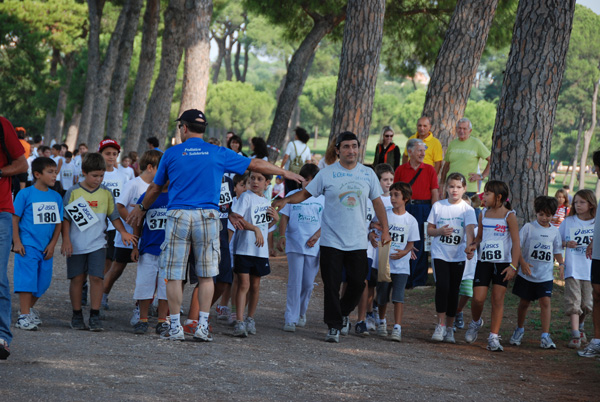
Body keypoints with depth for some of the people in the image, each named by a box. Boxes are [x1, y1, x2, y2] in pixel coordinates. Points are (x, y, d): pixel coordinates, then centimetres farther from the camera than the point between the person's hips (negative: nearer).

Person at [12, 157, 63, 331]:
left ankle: (29, 308, 30)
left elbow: (58, 223, 12)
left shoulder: (56, 197, 8)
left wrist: (52, 244, 3)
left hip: (46, 247, 5)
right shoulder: (26, 194, -6)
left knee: (43, 282, 10)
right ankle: (24, 316, -6)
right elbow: (15, 219, -5)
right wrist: (17, 242, -10)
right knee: (27, 279, -9)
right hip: (27, 245, -5)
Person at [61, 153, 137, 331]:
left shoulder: (106, 193, 6)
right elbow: (66, 217, 1)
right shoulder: (73, 192, -1)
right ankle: (77, 315, 15)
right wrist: (66, 240, -5)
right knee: (77, 278, 4)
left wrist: (123, 232, -3)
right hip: (76, 244, -1)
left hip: (97, 243, 1)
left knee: (96, 277, -7)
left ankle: (95, 317, -2)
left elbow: (114, 216, 12)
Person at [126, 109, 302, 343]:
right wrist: (285, 173, 26)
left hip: (178, 216, -1)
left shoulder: (171, 154, 5)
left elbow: (156, 188, 15)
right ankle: (203, 326, 5)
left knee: (174, 275, 4)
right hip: (208, 217, 1)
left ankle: (175, 327, 2)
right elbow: (255, 165, 12)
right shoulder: (219, 154, 5)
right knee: (206, 275, 8)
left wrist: (142, 208, 34)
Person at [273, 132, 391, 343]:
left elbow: (377, 202, 12)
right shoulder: (327, 173, -1)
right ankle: (334, 326, 6)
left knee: (357, 283, 2)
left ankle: (343, 314, 29)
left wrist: (385, 229, 7)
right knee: (331, 285, -3)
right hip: (332, 241, -2)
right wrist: (286, 200, -13)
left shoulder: (368, 174, 6)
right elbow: (306, 193, 4)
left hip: (358, 241, 2)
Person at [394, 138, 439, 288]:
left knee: (420, 246, 0)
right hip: (404, 208, 1)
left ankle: (418, 280, 7)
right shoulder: (401, 170, 6)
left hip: (423, 209, -1)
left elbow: (435, 193, 3)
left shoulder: (429, 170, 5)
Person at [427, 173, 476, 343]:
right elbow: (429, 230, 9)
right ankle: (440, 324, -8)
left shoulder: (467, 209, -2)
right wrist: (440, 231, -13)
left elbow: (469, 230, -16)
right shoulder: (438, 206, 3)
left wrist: (468, 246, -34)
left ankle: (449, 328, 15)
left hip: (458, 256, 0)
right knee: (442, 286, -16)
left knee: (454, 291, 5)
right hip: (439, 254, 0)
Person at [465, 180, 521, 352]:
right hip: (484, 261, 3)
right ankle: (475, 322, 25)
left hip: (502, 263, -3)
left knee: (498, 299, -2)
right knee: (478, 298, -5)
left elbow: (516, 242, -7)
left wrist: (513, 266, -14)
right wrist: (473, 245, -4)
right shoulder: (483, 214, 8)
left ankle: (494, 337, 4)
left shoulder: (509, 216, -5)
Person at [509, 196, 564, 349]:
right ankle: (519, 330, 32)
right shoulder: (528, 227, -4)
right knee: (524, 302, 11)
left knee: (545, 302, -10)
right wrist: (522, 262, -19)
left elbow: (557, 250, 16)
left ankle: (545, 336, -9)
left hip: (546, 275, 1)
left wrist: (561, 263, 1)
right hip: (527, 273, -1)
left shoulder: (554, 231, 6)